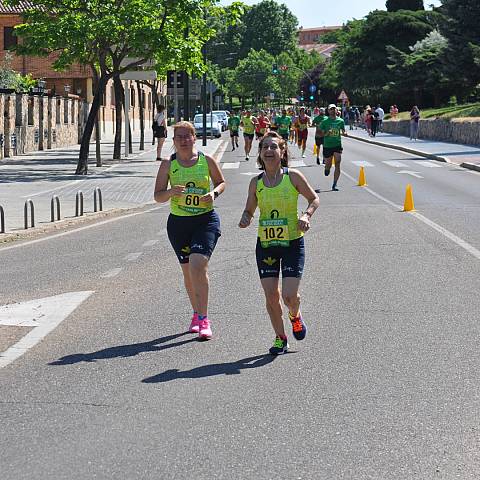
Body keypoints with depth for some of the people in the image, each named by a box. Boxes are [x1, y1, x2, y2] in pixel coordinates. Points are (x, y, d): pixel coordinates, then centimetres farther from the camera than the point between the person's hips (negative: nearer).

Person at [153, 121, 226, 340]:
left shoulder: (207, 160, 0)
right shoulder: (168, 164, 1)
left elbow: (221, 182, 14)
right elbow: (158, 196, 1)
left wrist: (214, 193, -8)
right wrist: (171, 192, -21)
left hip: (205, 220, -2)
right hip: (178, 222, 2)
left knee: (198, 265, -19)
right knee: (188, 270, 10)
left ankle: (203, 319, -14)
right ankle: (197, 314, 30)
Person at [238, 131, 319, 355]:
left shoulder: (293, 177, -7)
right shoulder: (256, 182, 1)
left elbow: (314, 199, 4)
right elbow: (249, 210, 12)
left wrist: (306, 215, -14)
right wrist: (245, 219, -10)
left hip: (292, 243, -2)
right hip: (265, 244, 3)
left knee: (289, 296, -10)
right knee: (271, 296, 0)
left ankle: (295, 316, 26)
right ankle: (280, 338, 20)